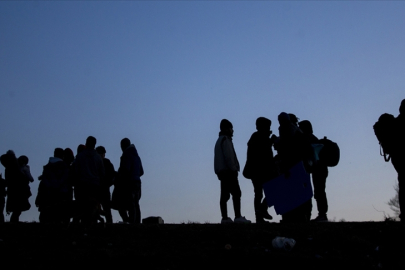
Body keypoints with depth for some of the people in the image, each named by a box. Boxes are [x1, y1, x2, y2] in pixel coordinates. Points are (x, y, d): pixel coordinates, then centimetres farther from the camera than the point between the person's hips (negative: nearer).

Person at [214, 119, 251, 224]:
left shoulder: (220, 140, 22)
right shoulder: (225, 140, -8)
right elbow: (228, 156, -17)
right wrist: (233, 168, -16)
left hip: (222, 172, 10)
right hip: (228, 171, -10)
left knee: (224, 195, 6)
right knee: (236, 193, -11)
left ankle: (224, 217, 4)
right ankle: (238, 216, -17)